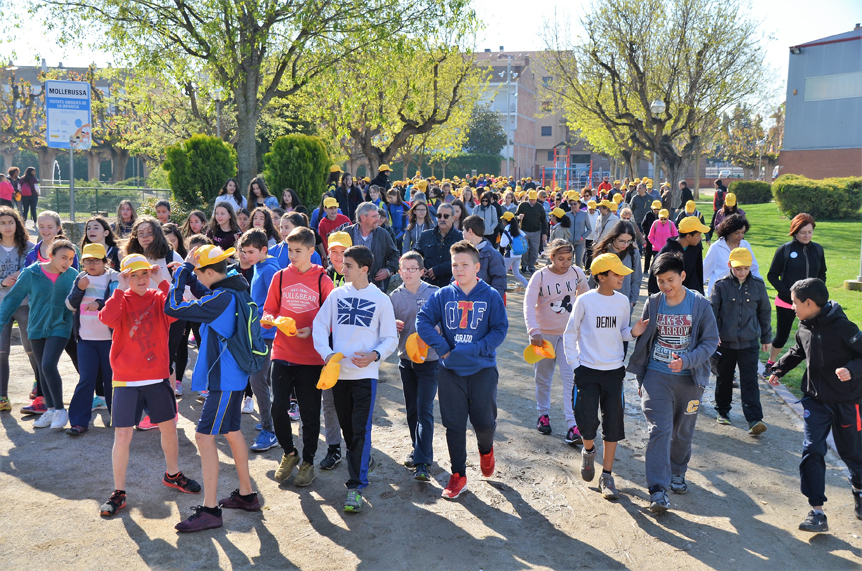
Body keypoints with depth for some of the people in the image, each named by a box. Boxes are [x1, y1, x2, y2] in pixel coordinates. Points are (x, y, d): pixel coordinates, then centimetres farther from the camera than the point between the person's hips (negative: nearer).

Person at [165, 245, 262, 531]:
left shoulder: (221, 298, -23)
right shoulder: (236, 290, 6)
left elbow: (173, 307, -23)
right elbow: (206, 294, 26)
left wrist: (183, 272, -12)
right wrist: (187, 273, 9)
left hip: (224, 378, -10)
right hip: (233, 373, 10)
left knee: (204, 435, -7)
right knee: (232, 431, 19)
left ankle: (210, 510, -4)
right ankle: (246, 494, 31)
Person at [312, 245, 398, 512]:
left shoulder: (381, 299, -1)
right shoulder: (337, 294, 5)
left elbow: (391, 339, 2)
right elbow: (319, 325, 7)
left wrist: (374, 355, -16)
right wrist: (326, 353, -8)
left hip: (365, 373, -3)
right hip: (338, 371, 4)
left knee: (361, 430, -9)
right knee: (346, 427, 13)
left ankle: (356, 487, -7)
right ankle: (361, 462, 35)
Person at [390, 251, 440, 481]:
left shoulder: (433, 293, -7)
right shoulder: (395, 296, 3)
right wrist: (392, 325, -12)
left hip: (429, 360, -4)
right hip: (406, 359, 4)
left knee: (424, 411, -9)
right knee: (411, 410, 15)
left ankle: (422, 463, -10)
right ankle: (420, 449, 33)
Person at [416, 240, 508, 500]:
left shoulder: (491, 296, -4)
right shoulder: (442, 295, -1)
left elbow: (500, 329, -5)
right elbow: (423, 321, -5)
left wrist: (475, 349, -17)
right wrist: (443, 349, -13)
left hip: (483, 369, -1)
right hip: (450, 371, 1)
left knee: (484, 421, 1)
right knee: (454, 425, 6)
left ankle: (486, 449, 37)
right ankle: (458, 476, 20)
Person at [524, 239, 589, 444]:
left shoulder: (577, 273, -5)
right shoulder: (540, 276, -13)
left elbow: (585, 295, 15)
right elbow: (528, 305, -21)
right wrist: (534, 331, -33)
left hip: (569, 334, 1)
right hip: (544, 334, -1)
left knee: (571, 379, -9)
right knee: (543, 379, 13)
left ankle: (573, 426, -8)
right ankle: (543, 414, 34)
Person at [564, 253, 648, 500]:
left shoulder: (622, 301, 2)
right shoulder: (585, 301, -8)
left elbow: (621, 332, 13)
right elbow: (570, 334, 1)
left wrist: (633, 332, -10)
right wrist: (574, 364, -4)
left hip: (614, 371, 3)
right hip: (587, 370, -3)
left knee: (613, 424, 3)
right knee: (587, 422, -8)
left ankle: (607, 475, 16)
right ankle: (588, 451, 26)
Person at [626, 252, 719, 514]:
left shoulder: (700, 305, -7)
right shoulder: (653, 303, -1)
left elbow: (710, 342, -5)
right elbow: (643, 340, 8)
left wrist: (686, 360, -22)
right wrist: (640, 379, 10)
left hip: (689, 378, 0)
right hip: (657, 375, 0)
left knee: (683, 431, 14)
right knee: (660, 430, -11)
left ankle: (677, 473, 39)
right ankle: (658, 490, -10)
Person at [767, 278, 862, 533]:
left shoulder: (842, 327, -21)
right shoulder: (804, 327, 1)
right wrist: (778, 369, 11)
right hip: (816, 399, 5)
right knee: (812, 451, -6)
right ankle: (817, 511, -4)